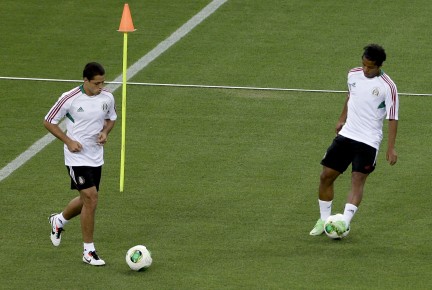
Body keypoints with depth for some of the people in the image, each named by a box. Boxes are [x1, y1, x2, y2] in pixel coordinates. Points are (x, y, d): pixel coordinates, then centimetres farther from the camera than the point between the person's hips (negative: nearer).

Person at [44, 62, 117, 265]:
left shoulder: (107, 98, -3)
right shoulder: (69, 99, -17)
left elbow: (111, 118, 17)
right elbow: (48, 122, -6)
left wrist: (105, 132, -5)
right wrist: (68, 141, -16)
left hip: (96, 157, 6)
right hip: (77, 157, -6)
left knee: (87, 200, 17)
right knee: (91, 199, -14)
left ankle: (59, 221, 48)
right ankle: (88, 252, -5)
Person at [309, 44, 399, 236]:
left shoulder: (387, 87, -15)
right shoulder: (353, 75, 1)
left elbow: (392, 119, -12)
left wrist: (391, 147, -16)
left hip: (368, 141, -6)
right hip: (346, 134, 6)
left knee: (358, 180, -18)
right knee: (326, 176, 4)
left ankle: (345, 222, -28)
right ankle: (324, 220, 16)